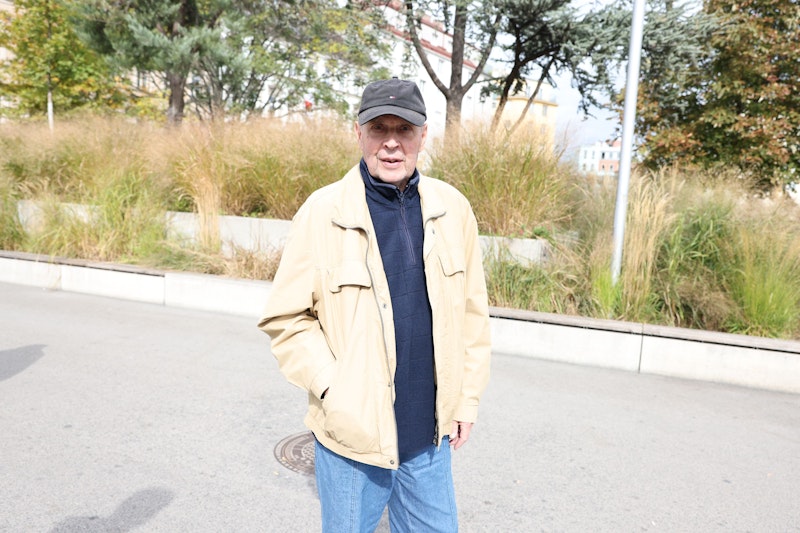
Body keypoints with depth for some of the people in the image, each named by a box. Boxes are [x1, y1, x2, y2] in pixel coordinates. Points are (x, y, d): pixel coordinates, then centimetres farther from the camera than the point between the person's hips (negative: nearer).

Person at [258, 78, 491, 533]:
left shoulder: (452, 208, -2)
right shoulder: (323, 211, -11)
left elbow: (472, 311, 4)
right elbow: (286, 319, -7)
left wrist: (468, 400, 5)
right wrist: (332, 390, -15)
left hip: (429, 436, 3)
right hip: (351, 433, -2)